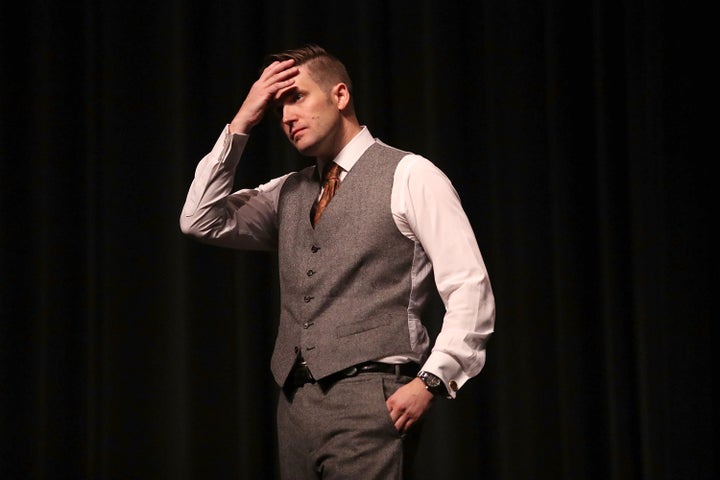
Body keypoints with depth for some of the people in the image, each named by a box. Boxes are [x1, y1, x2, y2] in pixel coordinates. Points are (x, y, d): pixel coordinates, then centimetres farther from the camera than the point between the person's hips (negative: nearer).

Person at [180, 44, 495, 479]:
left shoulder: (409, 175, -1)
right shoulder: (288, 193, 18)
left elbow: (469, 288, -5)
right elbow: (201, 222, 8)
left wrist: (431, 381, -14)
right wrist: (240, 125, 6)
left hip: (369, 397, -6)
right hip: (295, 402, 6)